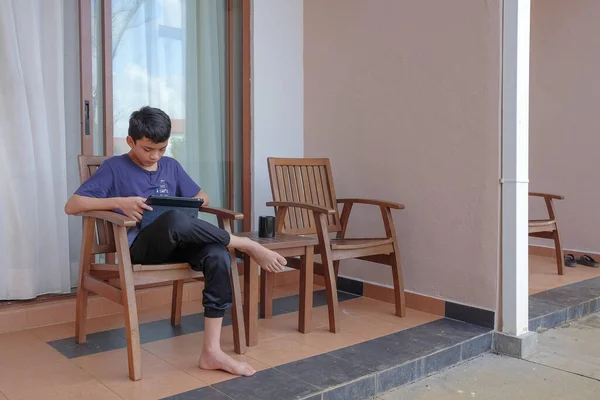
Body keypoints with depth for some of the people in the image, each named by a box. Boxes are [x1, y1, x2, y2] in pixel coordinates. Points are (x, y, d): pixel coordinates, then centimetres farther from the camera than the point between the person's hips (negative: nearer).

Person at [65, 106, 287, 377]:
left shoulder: (171, 166, 17)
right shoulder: (114, 167, 4)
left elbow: (203, 198, 23)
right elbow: (71, 206, -3)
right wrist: (119, 202, -18)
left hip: (175, 243, 5)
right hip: (139, 246, -5)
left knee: (218, 256, -30)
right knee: (175, 220, -40)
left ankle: (211, 352, -26)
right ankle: (248, 245, -18)